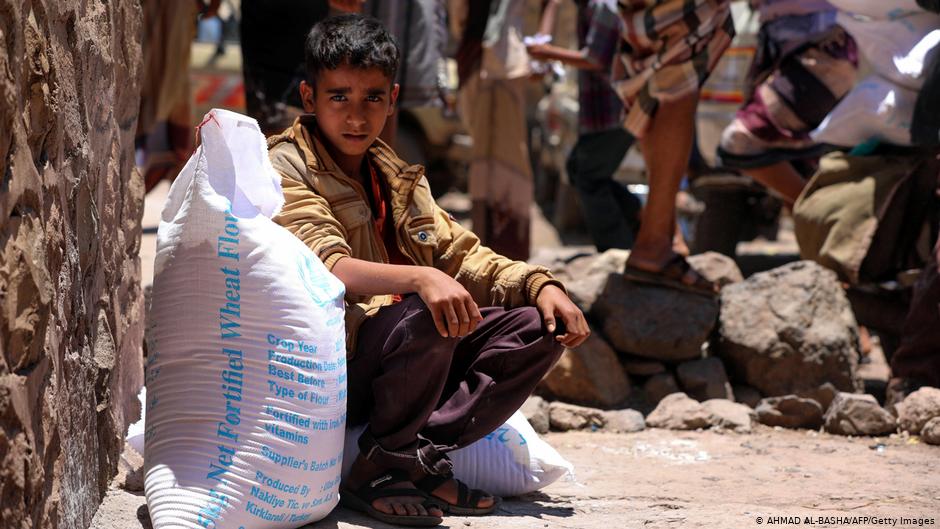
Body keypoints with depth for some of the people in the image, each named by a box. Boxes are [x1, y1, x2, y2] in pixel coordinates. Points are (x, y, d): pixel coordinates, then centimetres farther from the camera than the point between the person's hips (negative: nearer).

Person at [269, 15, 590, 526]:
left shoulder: (394, 176, 16)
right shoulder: (285, 169, -8)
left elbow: (459, 254, 17)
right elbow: (326, 269, -25)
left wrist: (538, 283, -1)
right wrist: (420, 278, -41)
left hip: (402, 363, 8)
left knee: (536, 328, -3)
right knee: (425, 318, -34)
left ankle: (420, 458, -15)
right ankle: (379, 470, -16)